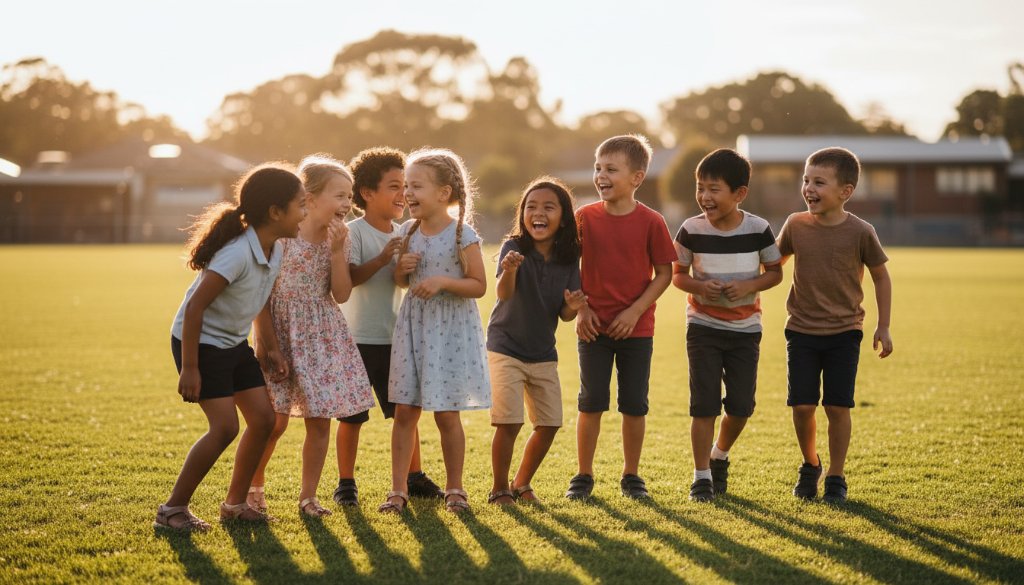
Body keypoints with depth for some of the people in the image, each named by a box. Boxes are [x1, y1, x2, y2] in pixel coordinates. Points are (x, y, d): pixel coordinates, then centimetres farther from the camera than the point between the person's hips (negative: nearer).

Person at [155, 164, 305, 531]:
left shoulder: (275, 251, -1)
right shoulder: (238, 254, -28)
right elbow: (195, 306, -27)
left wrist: (269, 351, 8)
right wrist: (190, 368, -24)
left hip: (235, 343, 9)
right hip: (201, 342, -9)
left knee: (263, 418, 4)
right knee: (225, 427, -14)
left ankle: (235, 503, 19)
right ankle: (173, 509, -1)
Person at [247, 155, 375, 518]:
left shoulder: (340, 237, 2)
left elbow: (341, 294, -4)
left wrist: (337, 250, -15)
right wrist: (267, 340, -14)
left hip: (323, 336, 5)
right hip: (283, 332, -4)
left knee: (320, 421, 4)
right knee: (275, 420, -3)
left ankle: (308, 495, 17)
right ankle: (254, 486, 21)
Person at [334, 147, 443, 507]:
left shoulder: (403, 235, 9)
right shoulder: (353, 233, -10)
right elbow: (349, 277, -22)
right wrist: (383, 258, -32)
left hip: (395, 338, 5)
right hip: (358, 339, -5)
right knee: (352, 416, 1)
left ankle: (414, 477, 22)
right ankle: (346, 483, 12)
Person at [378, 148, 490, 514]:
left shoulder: (462, 235, -11)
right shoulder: (408, 232, 5)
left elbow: (479, 286, -10)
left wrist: (442, 281, -23)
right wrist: (402, 269, -6)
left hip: (450, 328, -5)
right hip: (413, 325, 5)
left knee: (446, 414, 1)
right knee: (404, 412, 2)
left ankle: (454, 489, 16)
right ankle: (398, 490, 8)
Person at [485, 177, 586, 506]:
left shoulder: (568, 258, -4)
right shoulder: (513, 248, -16)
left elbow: (564, 315, 2)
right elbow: (504, 294, -33)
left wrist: (572, 307, -22)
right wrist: (509, 270, -55)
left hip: (543, 354, 5)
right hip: (506, 348, -5)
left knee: (550, 423, 6)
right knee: (509, 422, -13)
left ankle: (522, 484, 26)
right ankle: (499, 489, 5)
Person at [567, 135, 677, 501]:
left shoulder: (651, 222, -6)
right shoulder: (585, 218, -1)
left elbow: (664, 273, -3)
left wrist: (635, 311, -12)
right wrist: (580, 308, -6)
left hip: (635, 328, -1)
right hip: (594, 326, 1)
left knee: (634, 404, 6)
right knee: (591, 402, 4)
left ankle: (631, 474, 19)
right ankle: (584, 474, 14)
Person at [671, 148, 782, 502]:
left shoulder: (758, 230, -8)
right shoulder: (691, 230, -8)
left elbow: (775, 272, 2)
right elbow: (678, 274, 2)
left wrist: (749, 286, -18)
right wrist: (699, 286, -20)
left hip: (745, 329, 1)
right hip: (703, 326, -1)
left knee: (741, 405, 4)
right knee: (704, 404, -4)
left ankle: (719, 456, 32)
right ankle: (701, 476, 8)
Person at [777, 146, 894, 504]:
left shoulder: (860, 232, -9)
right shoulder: (796, 225, -3)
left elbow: (881, 276, 3)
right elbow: (776, 262, 15)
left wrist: (883, 326, 2)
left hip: (844, 333, -2)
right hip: (801, 331, 2)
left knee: (837, 407, -2)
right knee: (802, 406, 0)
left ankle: (836, 477, 15)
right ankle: (810, 465, 26)